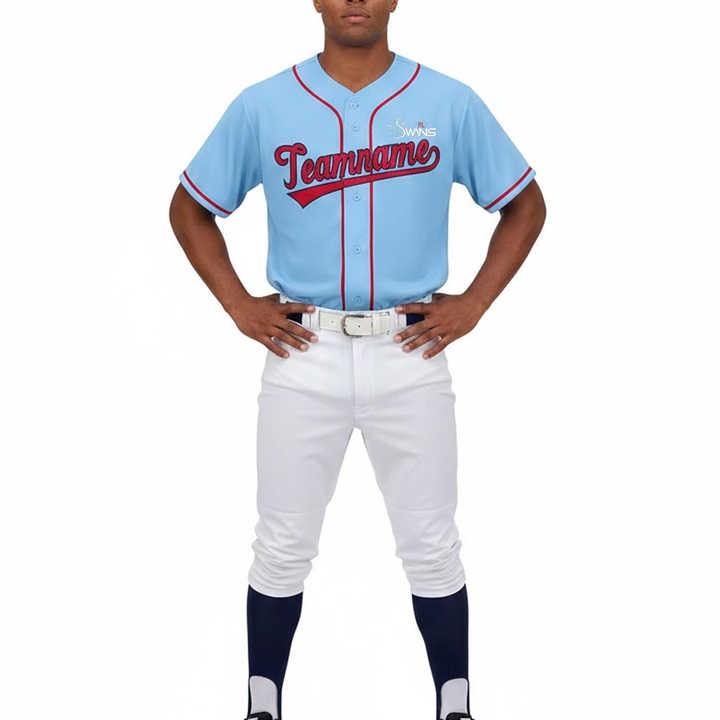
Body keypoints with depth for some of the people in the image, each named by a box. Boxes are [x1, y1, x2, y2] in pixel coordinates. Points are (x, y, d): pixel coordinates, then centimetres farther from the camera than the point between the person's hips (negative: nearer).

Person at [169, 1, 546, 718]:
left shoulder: (450, 102, 2)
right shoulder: (261, 107, 2)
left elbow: (525, 205, 10)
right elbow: (190, 207, 12)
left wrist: (473, 303, 1)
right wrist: (239, 305, 2)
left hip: (410, 356, 0)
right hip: (302, 355, 1)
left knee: (432, 547, 7)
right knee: (282, 548, 8)